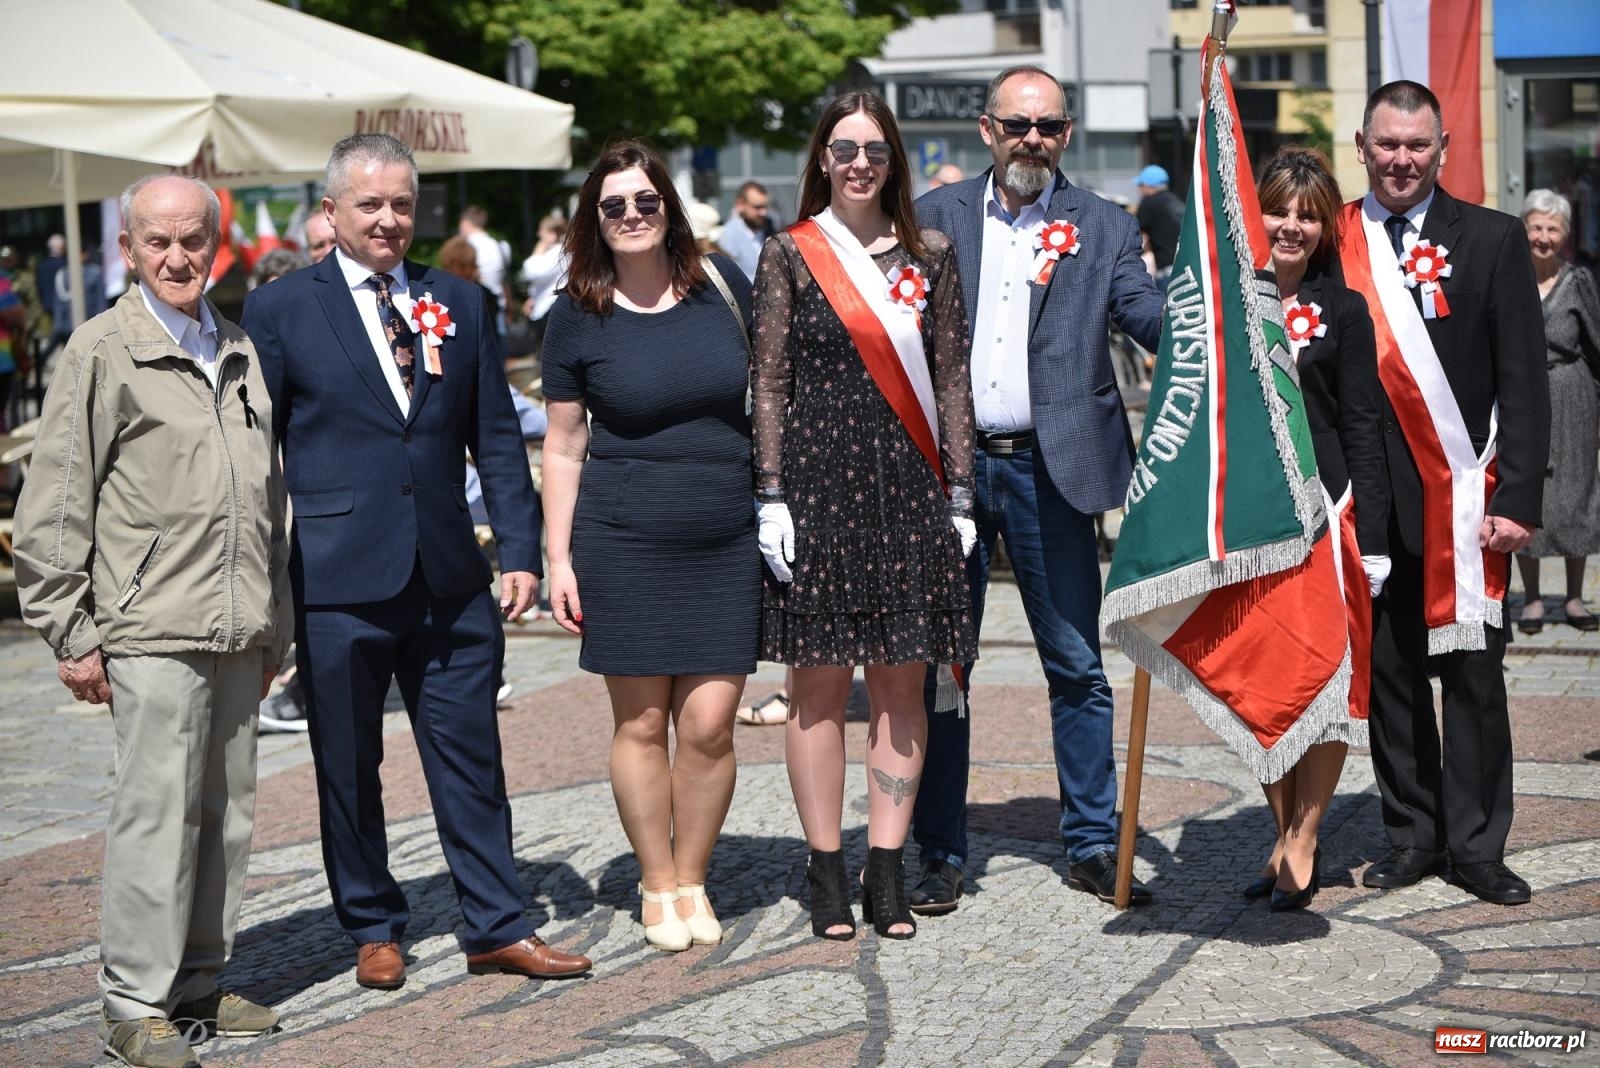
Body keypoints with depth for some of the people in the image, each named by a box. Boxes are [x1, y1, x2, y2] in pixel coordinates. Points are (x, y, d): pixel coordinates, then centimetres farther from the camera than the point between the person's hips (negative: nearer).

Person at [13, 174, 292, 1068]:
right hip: (153, 633, -6)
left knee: (227, 811, 10)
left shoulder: (241, 352, 16)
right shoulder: (103, 351, -3)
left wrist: (276, 622, 20)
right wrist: (71, 634, -7)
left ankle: (199, 980, 21)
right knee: (158, 810, -5)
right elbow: (54, 508, -4)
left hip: (237, 630, 6)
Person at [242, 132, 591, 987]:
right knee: (348, 767, 9)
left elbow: (496, 438, 10)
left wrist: (519, 550, 2)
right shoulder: (279, 310, 0)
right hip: (337, 584, -2)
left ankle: (497, 929, 16)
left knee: (470, 758, 7)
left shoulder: (460, 305, 10)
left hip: (449, 580, 3)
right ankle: (373, 930, 24)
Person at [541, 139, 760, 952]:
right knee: (641, 722, 4)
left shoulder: (721, 281, 4)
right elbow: (563, 444, 4)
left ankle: (693, 881, 17)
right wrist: (559, 558, 0)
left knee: (708, 725, -2)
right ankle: (656, 887, 19)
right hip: (624, 539, -1)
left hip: (724, 539, 1)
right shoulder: (578, 314, 0)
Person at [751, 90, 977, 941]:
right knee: (819, 681, 1)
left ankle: (887, 871, 11)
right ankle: (826, 874, 9)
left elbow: (950, 381, 9)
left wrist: (959, 493, 4)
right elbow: (769, 383, 1)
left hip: (908, 486, 2)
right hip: (818, 480, -2)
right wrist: (770, 497, -6)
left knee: (901, 680, 3)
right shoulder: (790, 254, 3)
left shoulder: (929, 256, 10)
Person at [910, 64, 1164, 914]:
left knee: (1078, 666, 5)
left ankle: (1092, 845, 17)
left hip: (1048, 468, 0)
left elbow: (1150, 318, -6)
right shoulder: (934, 216, 8)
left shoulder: (1103, 228, 6)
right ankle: (941, 854, 15)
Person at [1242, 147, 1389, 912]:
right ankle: (1283, 835, 20)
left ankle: (1304, 843, 8)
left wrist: (1372, 536, -8)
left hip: (1323, 508, -3)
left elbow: (1363, 427, -2)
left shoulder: (1342, 310, 0)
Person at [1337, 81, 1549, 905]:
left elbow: (1523, 381, -1)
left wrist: (1518, 498, -9)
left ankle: (1475, 846, 12)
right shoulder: (1331, 243, 6)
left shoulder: (1492, 239, 3)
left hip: (1464, 497, -2)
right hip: (1368, 499, 2)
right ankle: (1411, 836, 19)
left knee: (1472, 673, 1)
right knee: (1388, 671, 8)